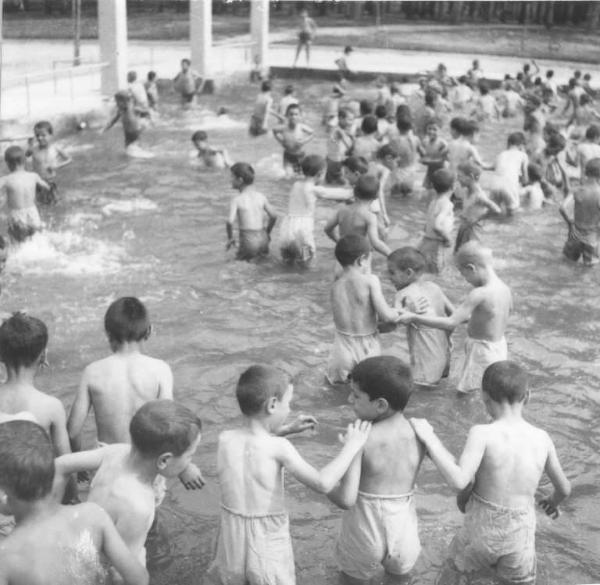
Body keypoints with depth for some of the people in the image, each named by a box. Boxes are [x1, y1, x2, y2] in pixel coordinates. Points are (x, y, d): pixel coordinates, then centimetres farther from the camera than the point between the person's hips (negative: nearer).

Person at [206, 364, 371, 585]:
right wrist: (351, 446, -15)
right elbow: (322, 483, -25)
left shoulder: (225, 439, -7)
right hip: (268, 548, -3)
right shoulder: (278, 448, -20)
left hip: (232, 544, 3)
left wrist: (287, 429, 15)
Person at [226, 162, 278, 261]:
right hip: (263, 239, 5)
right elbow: (274, 216, 4)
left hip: (248, 241, -5)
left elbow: (230, 222, -22)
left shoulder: (236, 200, -11)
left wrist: (230, 238, -4)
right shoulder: (261, 197, 1)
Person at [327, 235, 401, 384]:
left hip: (342, 351, 3)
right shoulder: (370, 280, -11)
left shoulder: (335, 287, 3)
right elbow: (385, 316, -16)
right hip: (367, 350, -3)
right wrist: (400, 314, 5)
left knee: (334, 378, 27)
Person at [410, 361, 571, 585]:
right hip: (521, 534, 2)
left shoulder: (482, 433, -20)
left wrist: (430, 439, -24)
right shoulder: (542, 438, -7)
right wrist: (553, 502, 28)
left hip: (481, 530, -2)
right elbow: (564, 489, 5)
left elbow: (459, 481, -31)